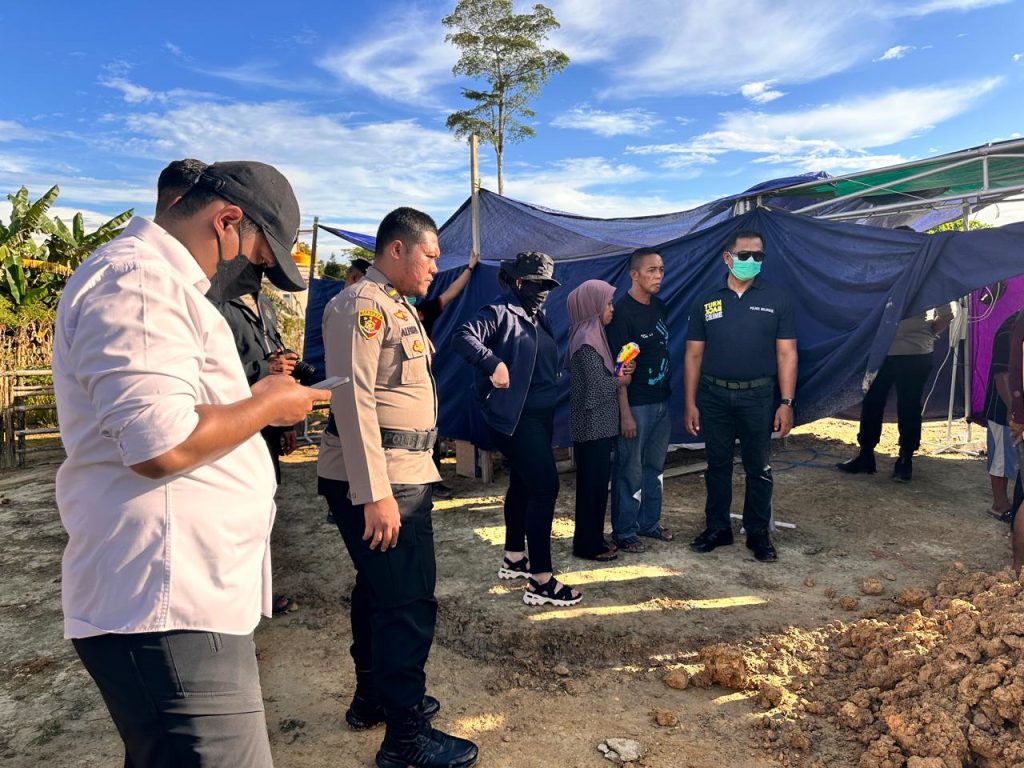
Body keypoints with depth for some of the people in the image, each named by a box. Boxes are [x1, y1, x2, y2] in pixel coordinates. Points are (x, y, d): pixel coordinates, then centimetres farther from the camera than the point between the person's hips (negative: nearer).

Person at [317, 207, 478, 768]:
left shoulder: (397, 306, 17)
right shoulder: (361, 305, -14)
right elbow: (353, 400, -22)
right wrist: (376, 494, -25)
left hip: (401, 472, 10)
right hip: (376, 479, -10)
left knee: (380, 590, 20)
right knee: (408, 602, -4)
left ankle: (373, 698, 37)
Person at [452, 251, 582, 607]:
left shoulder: (540, 321, 16)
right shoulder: (500, 313, -10)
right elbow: (462, 338, -23)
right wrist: (494, 364, -34)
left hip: (541, 415, 10)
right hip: (515, 417, -9)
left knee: (523, 484, 17)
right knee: (545, 485, -14)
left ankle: (514, 559, 32)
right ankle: (540, 581, -9)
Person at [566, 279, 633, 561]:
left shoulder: (592, 335, 12)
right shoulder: (587, 340, -17)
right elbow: (597, 386, -20)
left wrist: (619, 372, 0)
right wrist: (621, 381, -4)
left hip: (598, 423, 9)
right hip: (593, 424, -9)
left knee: (597, 481, 14)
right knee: (593, 483, -1)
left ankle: (593, 538, 24)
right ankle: (588, 545, 10)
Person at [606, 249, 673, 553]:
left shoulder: (659, 306, 9)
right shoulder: (622, 311, -14)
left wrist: (668, 392, 14)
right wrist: (625, 412, -19)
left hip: (661, 400, 8)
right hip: (636, 404, -8)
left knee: (654, 467, 17)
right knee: (629, 471, 2)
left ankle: (649, 522, 31)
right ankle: (624, 532, 15)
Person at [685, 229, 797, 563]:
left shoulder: (777, 299, 1)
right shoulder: (706, 301, 3)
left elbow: (786, 354, -1)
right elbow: (694, 355, 4)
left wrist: (786, 403, -7)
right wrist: (690, 404, 0)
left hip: (757, 396, -1)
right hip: (714, 395, 1)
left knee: (758, 468, 8)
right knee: (717, 465, 11)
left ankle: (758, 533, 23)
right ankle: (717, 528, 25)